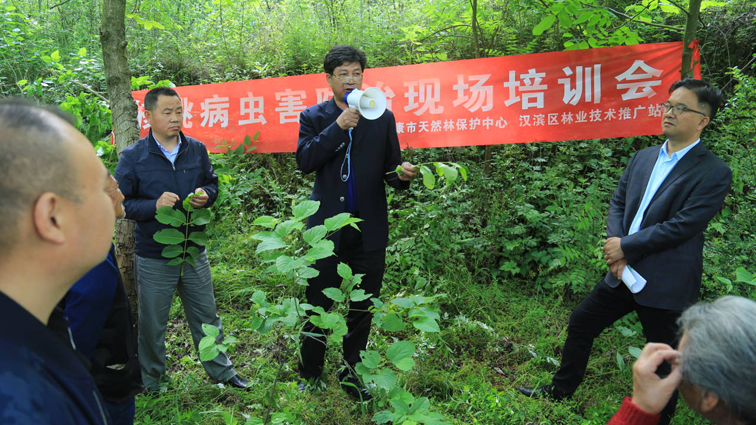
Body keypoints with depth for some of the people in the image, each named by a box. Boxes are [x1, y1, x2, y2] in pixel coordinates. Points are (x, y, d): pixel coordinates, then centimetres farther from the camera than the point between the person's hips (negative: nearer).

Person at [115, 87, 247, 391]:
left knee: (207, 317, 16)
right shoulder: (133, 157, -9)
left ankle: (221, 371, 33)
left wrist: (206, 195, -8)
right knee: (152, 324, 12)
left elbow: (212, 183, 15)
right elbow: (119, 202, -7)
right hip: (153, 258, -3)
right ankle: (151, 383, 34)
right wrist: (154, 205, -23)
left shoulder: (197, 150, 2)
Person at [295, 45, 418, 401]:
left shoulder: (382, 117, 7)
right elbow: (304, 161, -11)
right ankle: (310, 375, 26)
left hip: (369, 230, 2)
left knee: (361, 310, 13)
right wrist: (338, 126, -18)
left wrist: (402, 174, -16)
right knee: (318, 307, 7)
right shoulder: (314, 117, 4)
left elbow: (389, 167, 7)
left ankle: (352, 376, 30)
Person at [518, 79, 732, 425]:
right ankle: (560, 390, 36)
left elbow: (682, 226, -20)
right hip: (624, 272, 7)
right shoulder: (643, 158, 8)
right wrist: (615, 248, -8)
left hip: (664, 285, -7)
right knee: (581, 323, 16)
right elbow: (618, 204, 8)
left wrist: (625, 246, -16)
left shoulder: (713, 173, -13)